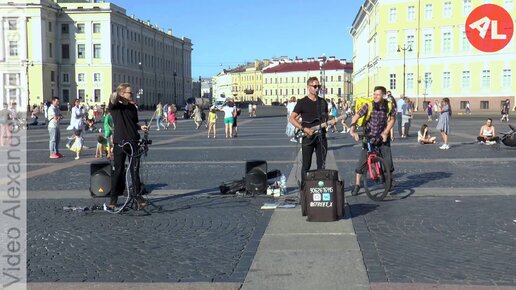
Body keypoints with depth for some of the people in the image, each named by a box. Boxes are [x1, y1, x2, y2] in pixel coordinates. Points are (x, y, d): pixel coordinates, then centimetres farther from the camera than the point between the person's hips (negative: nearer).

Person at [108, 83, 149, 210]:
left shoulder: (133, 107, 9)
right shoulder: (115, 106, -4)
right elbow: (113, 100, -28)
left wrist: (141, 127, 2)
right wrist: (116, 96, -47)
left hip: (133, 142, 4)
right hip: (119, 142, -3)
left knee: (135, 170, 4)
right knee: (118, 170, 3)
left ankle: (138, 196, 13)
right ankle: (114, 198, 14)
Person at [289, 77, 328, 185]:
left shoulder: (323, 102, 13)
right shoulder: (302, 102, -2)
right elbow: (291, 119, -5)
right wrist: (304, 129, -15)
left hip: (321, 136, 4)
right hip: (308, 137, -4)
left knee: (321, 165, 6)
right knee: (306, 165, 0)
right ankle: (304, 187, 9)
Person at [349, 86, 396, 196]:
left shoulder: (389, 106, -8)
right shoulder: (368, 106, -15)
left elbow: (392, 119, 4)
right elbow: (356, 117, -13)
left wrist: (385, 132, -6)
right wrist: (352, 130, -26)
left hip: (382, 137, 2)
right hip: (368, 137, -1)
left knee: (388, 160, -3)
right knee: (362, 161, -7)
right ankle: (357, 185, 4)